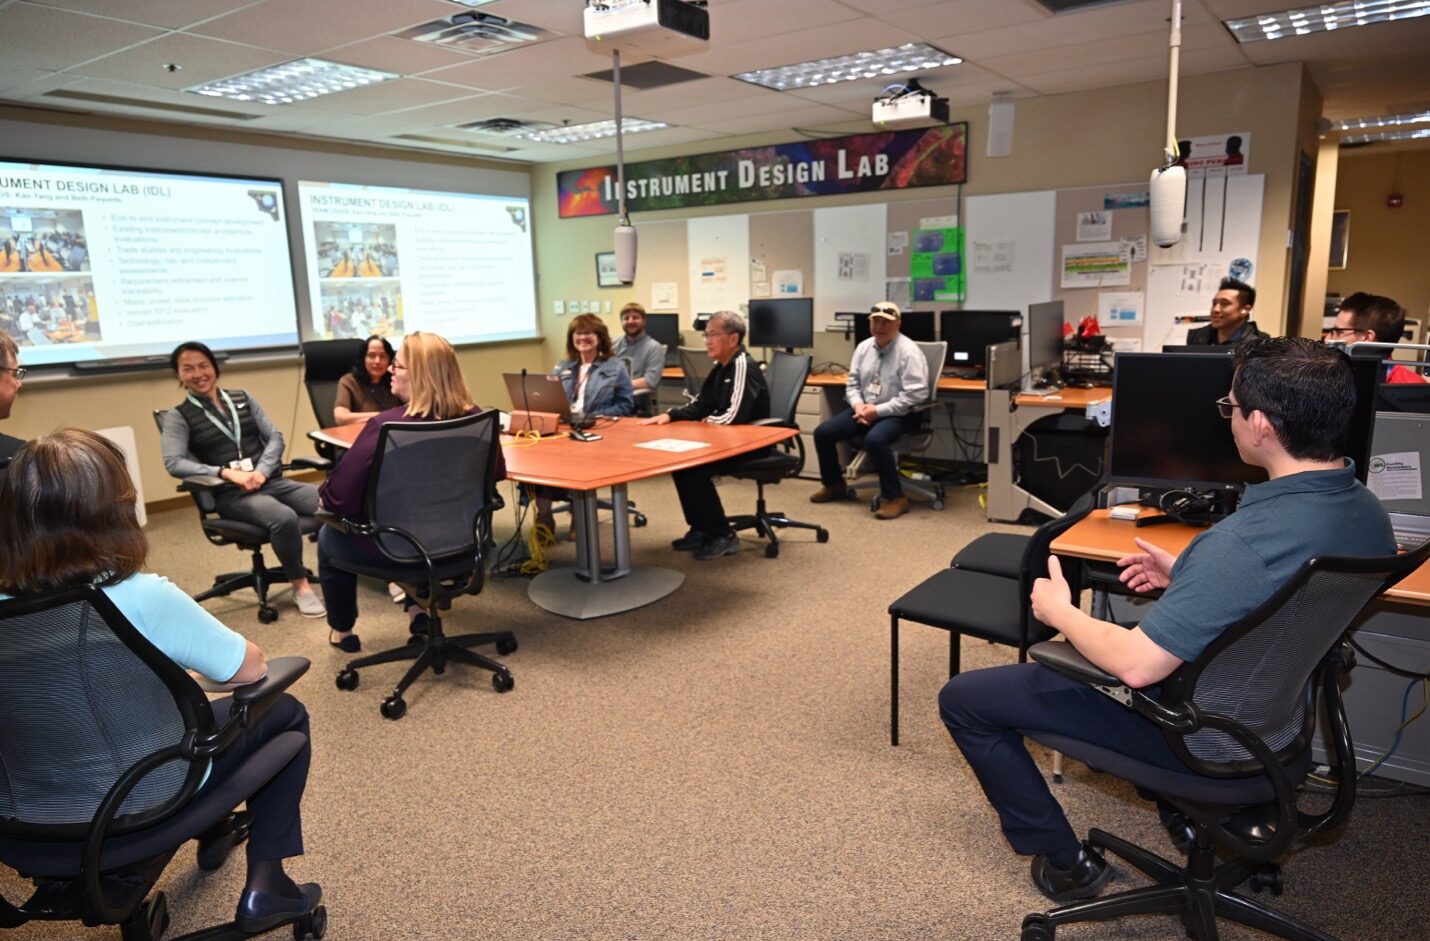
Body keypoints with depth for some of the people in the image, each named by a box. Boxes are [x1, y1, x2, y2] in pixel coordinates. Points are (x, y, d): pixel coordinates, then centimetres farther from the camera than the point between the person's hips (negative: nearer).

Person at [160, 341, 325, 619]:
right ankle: (300, 584, -16)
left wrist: (262, 471, -10)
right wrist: (227, 472, -22)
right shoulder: (178, 416, 6)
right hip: (231, 494, -4)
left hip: (272, 481, 4)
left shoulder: (242, 398, 16)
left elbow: (275, 437, 9)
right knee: (285, 518, -37)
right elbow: (174, 463, -9)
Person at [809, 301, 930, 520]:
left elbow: (915, 395, -20)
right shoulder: (863, 347, 6)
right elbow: (852, 384, 12)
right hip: (865, 409, 7)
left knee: (874, 440, -36)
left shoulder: (909, 351, -14)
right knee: (823, 432, -4)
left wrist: (878, 410, -22)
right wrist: (858, 405, -10)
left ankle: (895, 498, -20)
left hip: (898, 414, -7)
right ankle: (834, 485, 19)